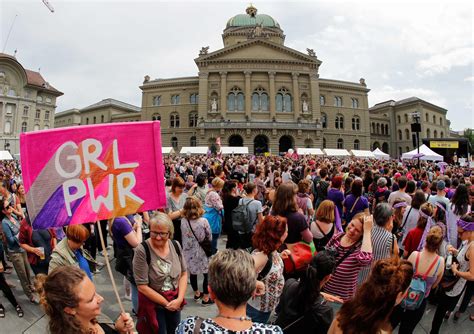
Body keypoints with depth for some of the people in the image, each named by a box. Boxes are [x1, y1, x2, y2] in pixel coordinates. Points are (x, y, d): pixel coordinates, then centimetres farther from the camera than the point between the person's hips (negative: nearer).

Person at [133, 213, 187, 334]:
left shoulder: (176, 245, -8)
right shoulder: (142, 250, -21)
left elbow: (184, 273, 0)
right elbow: (142, 286, -19)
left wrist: (180, 299, -11)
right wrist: (166, 303, -14)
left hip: (175, 301, 4)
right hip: (153, 303, -4)